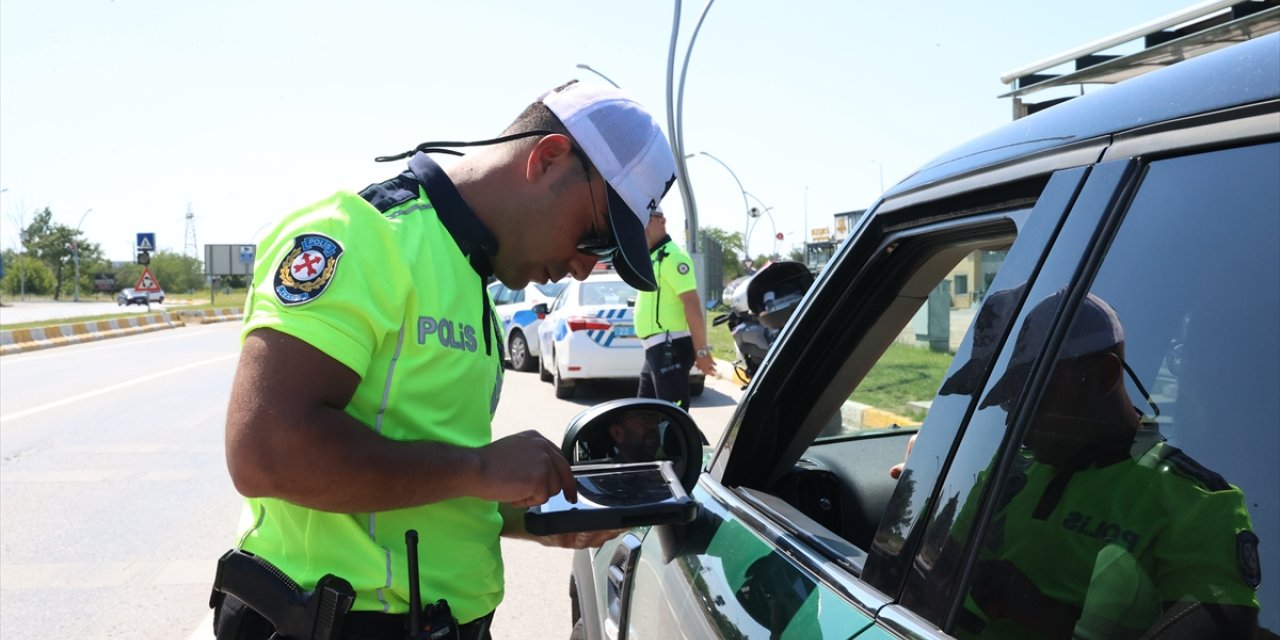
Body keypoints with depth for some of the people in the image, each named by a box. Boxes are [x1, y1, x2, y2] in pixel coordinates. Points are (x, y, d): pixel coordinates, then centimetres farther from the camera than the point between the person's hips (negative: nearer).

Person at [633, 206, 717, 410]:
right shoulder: (650, 258, 18)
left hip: (669, 347, -10)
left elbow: (693, 305, -19)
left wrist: (701, 351, -22)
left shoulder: (672, 256, -12)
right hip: (656, 348, 10)